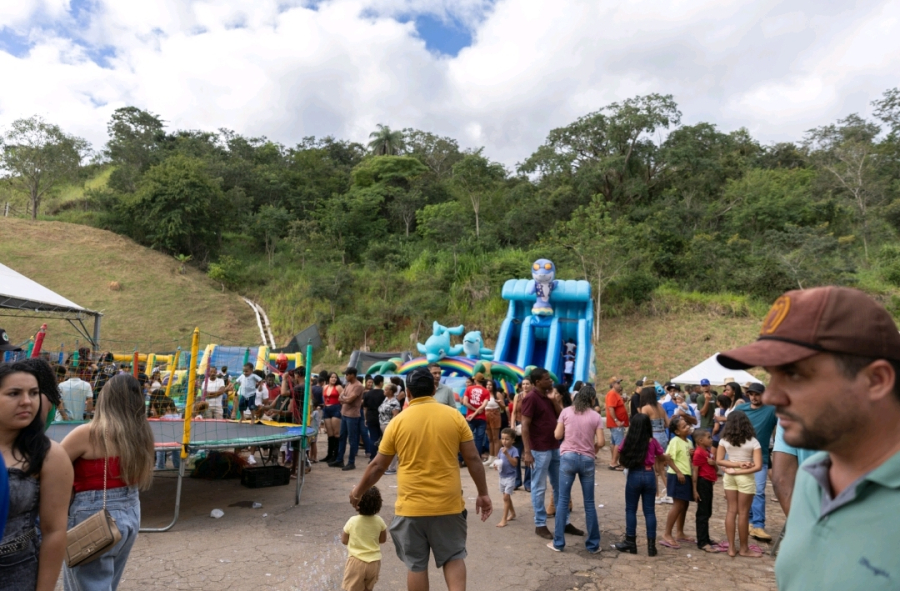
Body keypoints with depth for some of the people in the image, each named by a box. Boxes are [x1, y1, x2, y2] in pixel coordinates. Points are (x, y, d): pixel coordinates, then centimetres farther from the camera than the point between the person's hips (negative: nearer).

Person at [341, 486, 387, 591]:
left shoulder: (352, 521, -15)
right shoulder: (379, 521, -9)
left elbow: (344, 541, -2)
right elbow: (383, 539, 5)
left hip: (356, 562, -3)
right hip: (374, 562, 3)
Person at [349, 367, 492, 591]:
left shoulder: (398, 422, -5)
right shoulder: (454, 417, -5)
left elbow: (378, 466, 3)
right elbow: (473, 459, -3)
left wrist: (358, 491, 18)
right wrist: (483, 494, 8)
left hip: (412, 505, 0)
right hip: (448, 503, 1)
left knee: (416, 564, 14)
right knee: (454, 557, 17)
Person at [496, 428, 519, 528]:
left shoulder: (514, 450, -15)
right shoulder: (501, 449, 3)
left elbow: (515, 463, -24)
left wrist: (507, 454, -31)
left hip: (510, 477, -7)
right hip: (502, 477, 7)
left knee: (506, 498, -7)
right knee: (507, 497, 19)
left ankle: (504, 519, -1)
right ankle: (512, 513, 38)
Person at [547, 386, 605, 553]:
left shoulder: (566, 412, -1)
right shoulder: (596, 416, -1)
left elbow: (557, 435, 0)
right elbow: (601, 442, -5)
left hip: (568, 457, 0)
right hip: (587, 460, 0)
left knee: (563, 500, 6)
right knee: (589, 503, 10)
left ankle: (558, 542, 10)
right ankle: (593, 544, 19)